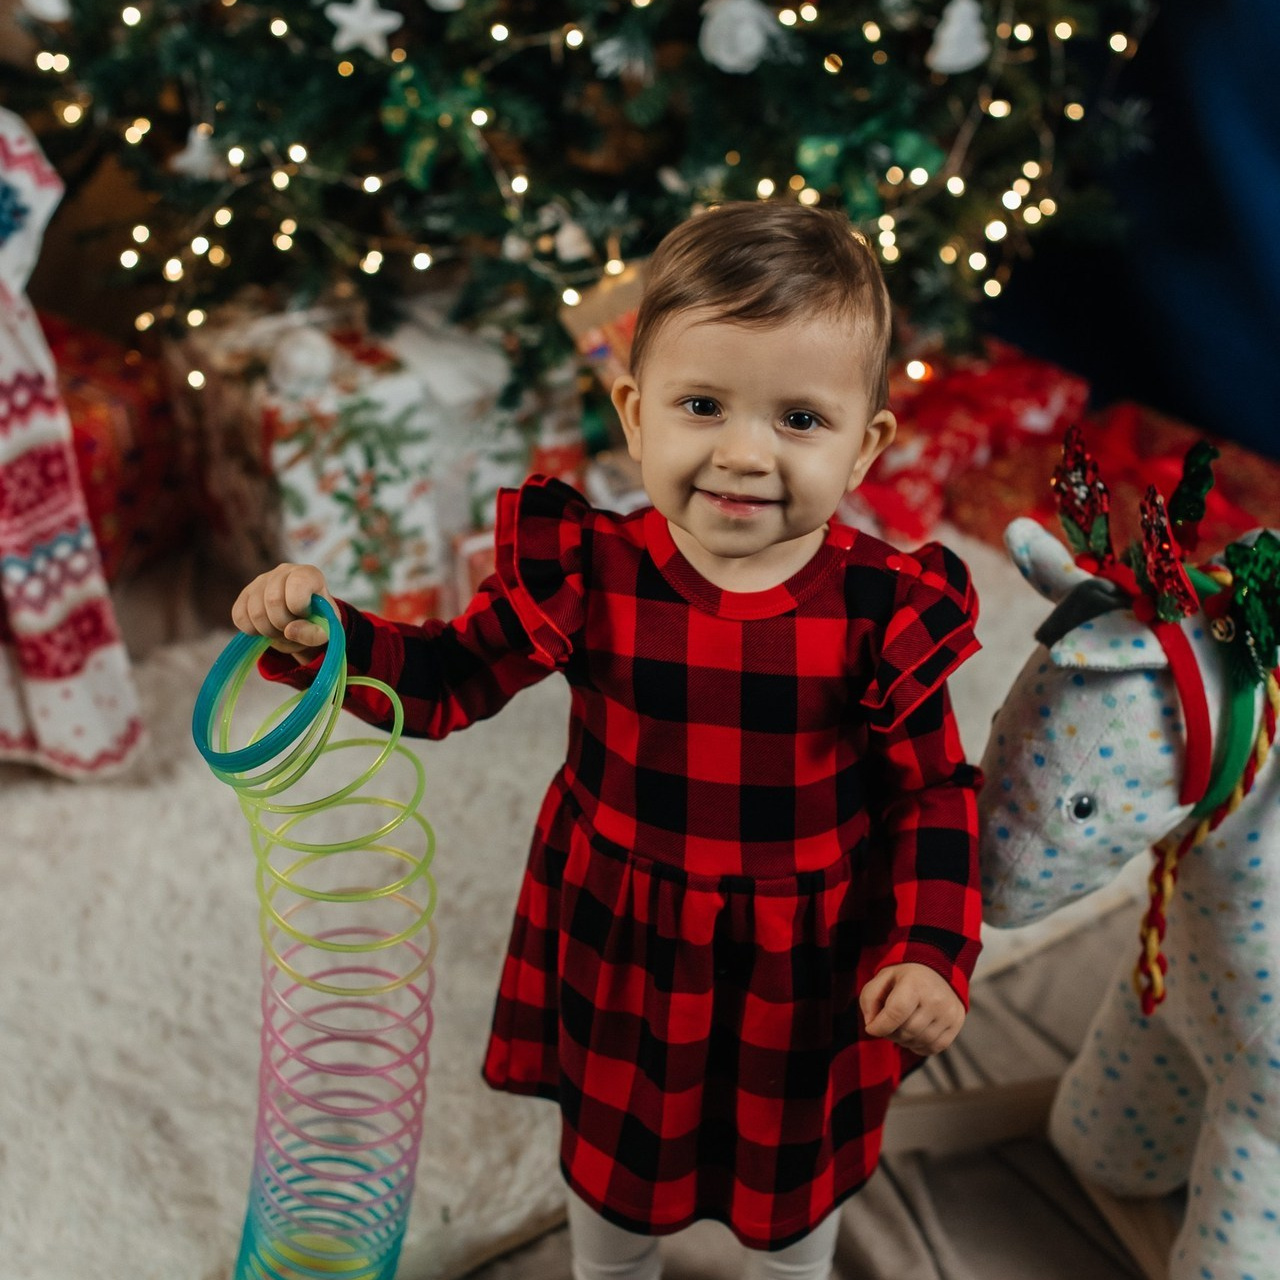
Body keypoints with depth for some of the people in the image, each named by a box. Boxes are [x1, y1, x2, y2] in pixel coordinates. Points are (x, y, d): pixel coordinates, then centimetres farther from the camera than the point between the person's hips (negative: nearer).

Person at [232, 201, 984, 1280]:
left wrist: (928, 951, -19)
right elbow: (450, 681, -7)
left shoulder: (884, 611, -21)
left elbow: (933, 794, -10)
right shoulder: (588, 574, -19)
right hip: (623, 944, 1)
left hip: (802, 964, 0)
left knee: (796, 1164, 27)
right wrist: (321, 634, -23)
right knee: (613, 1151, 27)